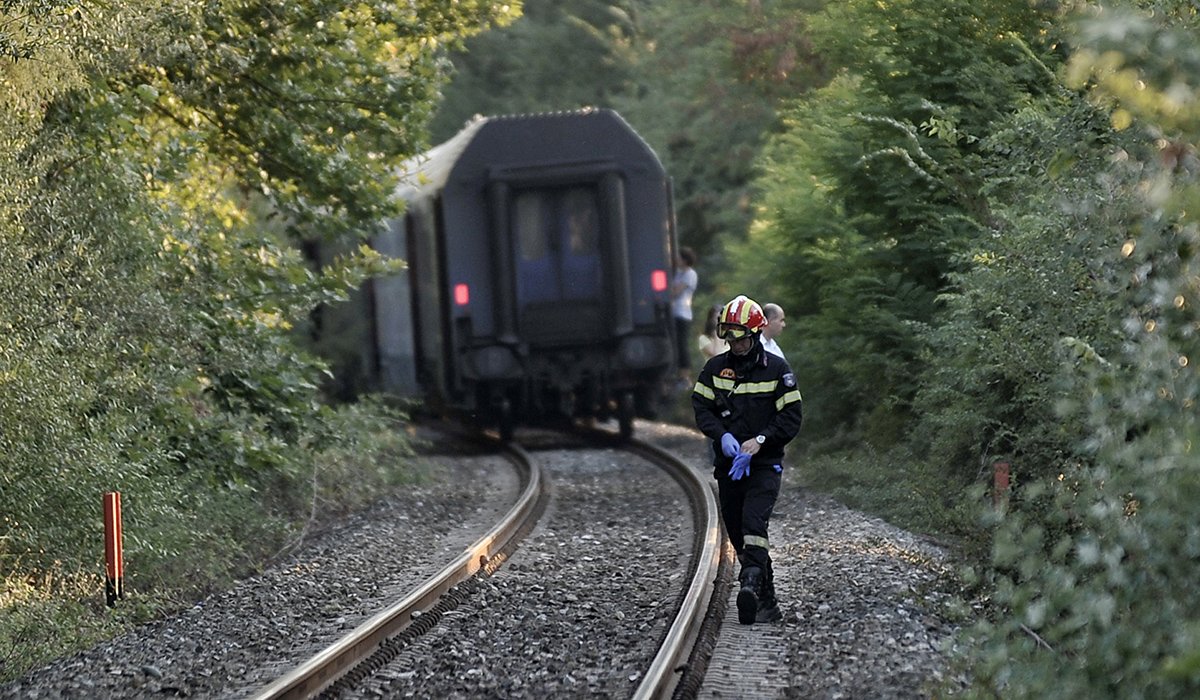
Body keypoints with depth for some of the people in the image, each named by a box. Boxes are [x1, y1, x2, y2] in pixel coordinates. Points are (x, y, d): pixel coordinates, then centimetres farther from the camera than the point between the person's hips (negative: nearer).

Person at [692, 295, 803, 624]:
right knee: (738, 534, 5)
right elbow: (701, 406, 3)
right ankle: (767, 603, 12)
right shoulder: (715, 368, 6)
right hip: (728, 462, 4)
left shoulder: (777, 369, -3)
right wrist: (722, 436, -14)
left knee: (754, 522, -24)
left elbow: (791, 417, -5)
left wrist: (760, 440, -17)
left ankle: (751, 584, -37)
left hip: (765, 463, -4)